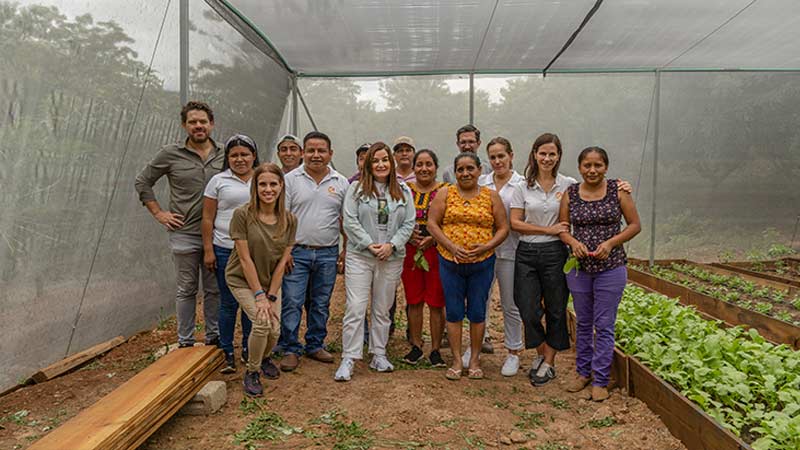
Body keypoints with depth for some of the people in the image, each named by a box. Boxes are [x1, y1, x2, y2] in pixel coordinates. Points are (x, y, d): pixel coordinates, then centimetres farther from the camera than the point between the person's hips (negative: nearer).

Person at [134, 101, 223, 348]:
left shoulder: (224, 155, 4)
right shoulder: (170, 154, -2)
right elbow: (142, 182, 6)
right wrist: (159, 213, 0)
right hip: (185, 235, -2)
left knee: (214, 289, 11)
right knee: (186, 290, 7)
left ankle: (213, 336, 25)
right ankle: (185, 341, 19)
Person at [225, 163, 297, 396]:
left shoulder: (289, 220, -10)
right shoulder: (242, 215, -21)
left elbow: (282, 261, -7)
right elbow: (245, 259, -19)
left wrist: (271, 296, -9)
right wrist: (259, 295, -17)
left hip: (270, 281, 3)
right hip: (242, 280, -3)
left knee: (274, 330, -6)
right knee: (262, 322, -21)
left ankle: (264, 358, 32)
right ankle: (251, 372, 6)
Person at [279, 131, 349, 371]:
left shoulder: (341, 183, 6)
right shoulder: (291, 179, 0)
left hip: (328, 254, 2)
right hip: (296, 252, -2)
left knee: (321, 303, 12)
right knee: (292, 302, -2)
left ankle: (315, 346, 26)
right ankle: (290, 349, 12)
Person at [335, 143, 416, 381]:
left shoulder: (403, 191, 9)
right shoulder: (356, 189, 1)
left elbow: (409, 223, 4)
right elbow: (350, 221, -5)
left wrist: (391, 245, -9)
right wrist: (369, 244, -12)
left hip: (392, 258, 3)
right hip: (359, 256, -2)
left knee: (382, 310, 12)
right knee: (355, 308, -6)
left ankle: (379, 355, 24)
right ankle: (348, 359, 1)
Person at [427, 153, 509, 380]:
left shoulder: (491, 196, 3)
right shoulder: (445, 194, 2)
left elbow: (503, 228, 3)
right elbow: (432, 223, -3)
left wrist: (486, 247, -13)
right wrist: (451, 246, -14)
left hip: (482, 263, 0)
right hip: (450, 262, 0)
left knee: (477, 312, 8)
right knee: (454, 312, 6)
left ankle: (474, 360, 22)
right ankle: (457, 360, 19)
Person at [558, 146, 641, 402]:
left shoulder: (618, 191, -4)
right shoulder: (570, 194, 1)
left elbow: (635, 225, 0)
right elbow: (562, 227, 7)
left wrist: (610, 242, -14)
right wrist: (573, 242, -13)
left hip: (611, 267, -2)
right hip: (578, 267, 3)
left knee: (604, 325, 2)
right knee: (583, 323, 14)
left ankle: (600, 380, 15)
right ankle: (583, 372, 30)